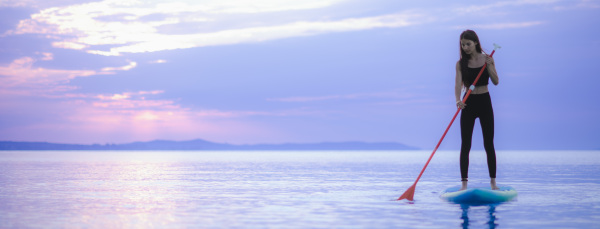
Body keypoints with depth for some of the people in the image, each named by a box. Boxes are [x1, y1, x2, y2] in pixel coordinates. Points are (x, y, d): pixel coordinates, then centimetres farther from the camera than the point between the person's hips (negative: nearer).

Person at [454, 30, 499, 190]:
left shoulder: (487, 59, -1)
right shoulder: (461, 63, -2)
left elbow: (496, 82, -5)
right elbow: (458, 84, -14)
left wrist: (489, 65, -20)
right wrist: (458, 100, -33)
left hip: (485, 102, 0)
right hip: (468, 104, 0)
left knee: (489, 144, 4)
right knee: (465, 145, -4)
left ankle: (493, 181, 13)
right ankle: (464, 183, 0)